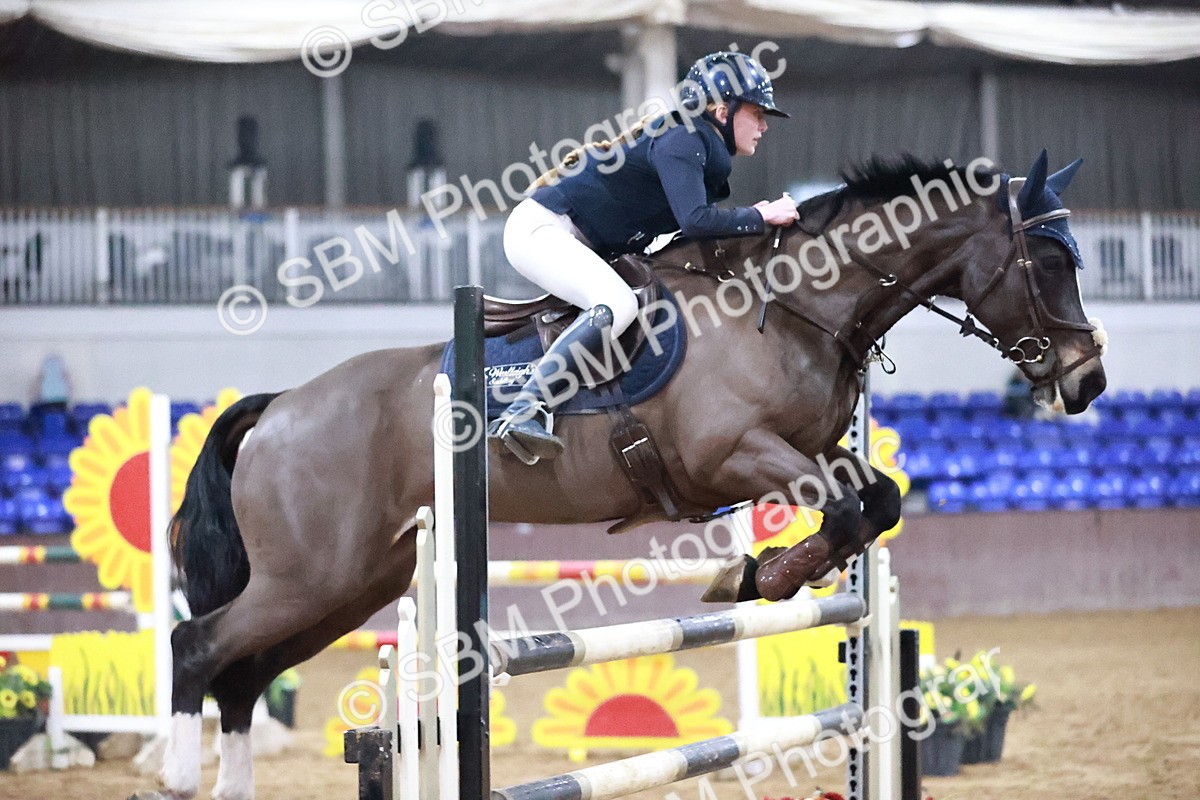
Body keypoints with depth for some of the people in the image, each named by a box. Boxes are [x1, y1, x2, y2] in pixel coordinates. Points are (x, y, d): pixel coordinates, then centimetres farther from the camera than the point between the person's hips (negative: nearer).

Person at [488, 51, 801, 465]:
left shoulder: (705, 150, 14)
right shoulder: (681, 140, -16)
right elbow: (694, 220, -28)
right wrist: (760, 216, -18)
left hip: (584, 244, 11)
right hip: (542, 228, -11)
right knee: (616, 305, -31)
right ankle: (523, 411, -37)